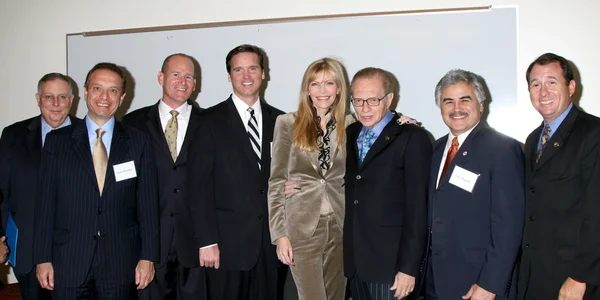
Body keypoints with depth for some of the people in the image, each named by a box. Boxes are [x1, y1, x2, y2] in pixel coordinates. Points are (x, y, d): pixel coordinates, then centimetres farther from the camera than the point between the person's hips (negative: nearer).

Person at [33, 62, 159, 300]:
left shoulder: (139, 142, 4)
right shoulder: (56, 141, 4)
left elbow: (147, 202, 1)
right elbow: (46, 203, 3)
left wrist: (147, 256, -3)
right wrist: (43, 258, 0)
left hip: (121, 262, 0)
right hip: (69, 262, 0)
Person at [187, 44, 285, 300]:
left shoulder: (279, 120, 9)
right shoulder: (211, 120, -2)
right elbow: (199, 184, -7)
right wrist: (207, 241, -12)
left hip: (270, 241, 3)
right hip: (227, 241, -3)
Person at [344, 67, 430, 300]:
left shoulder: (412, 138, -8)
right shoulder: (349, 134, 11)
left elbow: (417, 207, -11)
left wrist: (409, 267, -14)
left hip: (390, 262, -5)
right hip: (354, 259, 5)